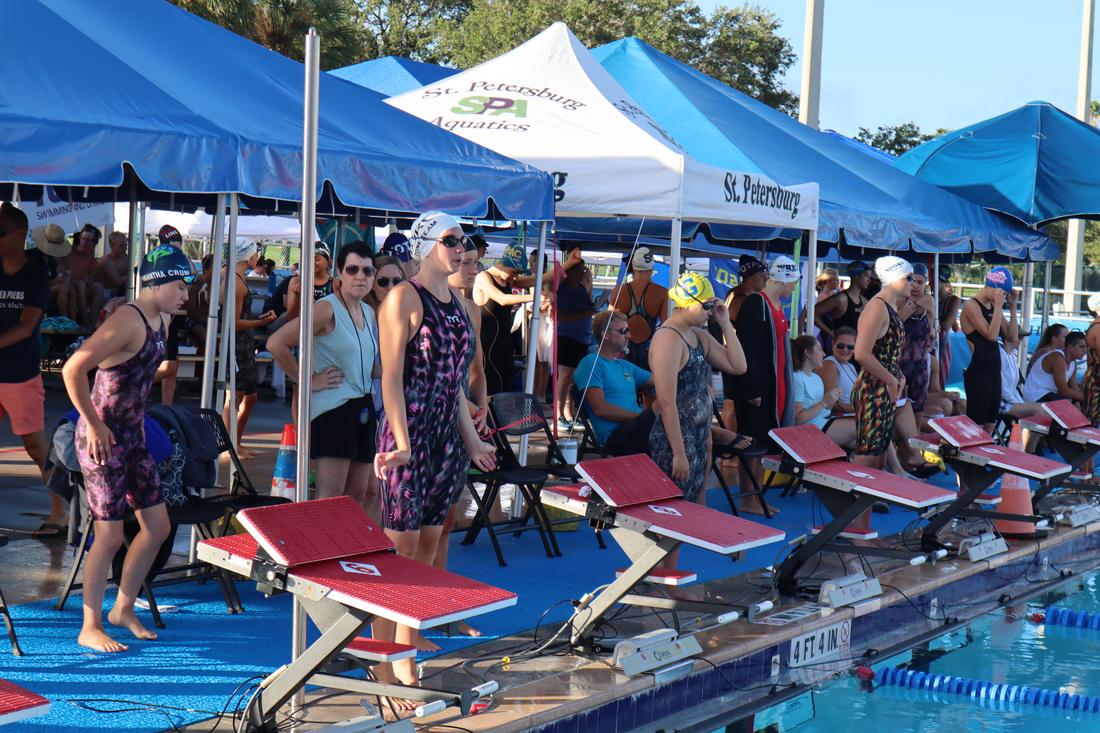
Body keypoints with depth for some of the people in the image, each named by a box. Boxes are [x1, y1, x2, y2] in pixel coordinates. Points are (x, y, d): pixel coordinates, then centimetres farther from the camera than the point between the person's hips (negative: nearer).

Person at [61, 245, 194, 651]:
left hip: (132, 436, 9)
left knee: (158, 525, 11)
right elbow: (73, 370, -25)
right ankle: (90, 628, 10)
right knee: (110, 535, -4)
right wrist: (93, 424, -20)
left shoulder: (161, 321, 9)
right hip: (102, 440, -9)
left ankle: (123, 608, 27)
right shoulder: (127, 321, -20)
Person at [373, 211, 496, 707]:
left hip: (446, 438, 8)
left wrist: (471, 439, 21)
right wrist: (401, 442, -23)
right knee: (400, 551, -6)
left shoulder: (456, 304, 15)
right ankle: (384, 675, 1)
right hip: (408, 438, -8)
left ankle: (407, 664, 18)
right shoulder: (404, 299, -8)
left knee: (428, 547, 9)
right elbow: (391, 378, -14)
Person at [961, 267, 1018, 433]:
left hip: (994, 371, 9)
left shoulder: (994, 307, 14)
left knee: (990, 425, 9)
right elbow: (991, 335, -21)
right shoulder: (972, 306, -10)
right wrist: (999, 306, -18)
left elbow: (1012, 336, 10)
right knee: (976, 426, -9)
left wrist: (1012, 307, 4)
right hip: (977, 371, -9)